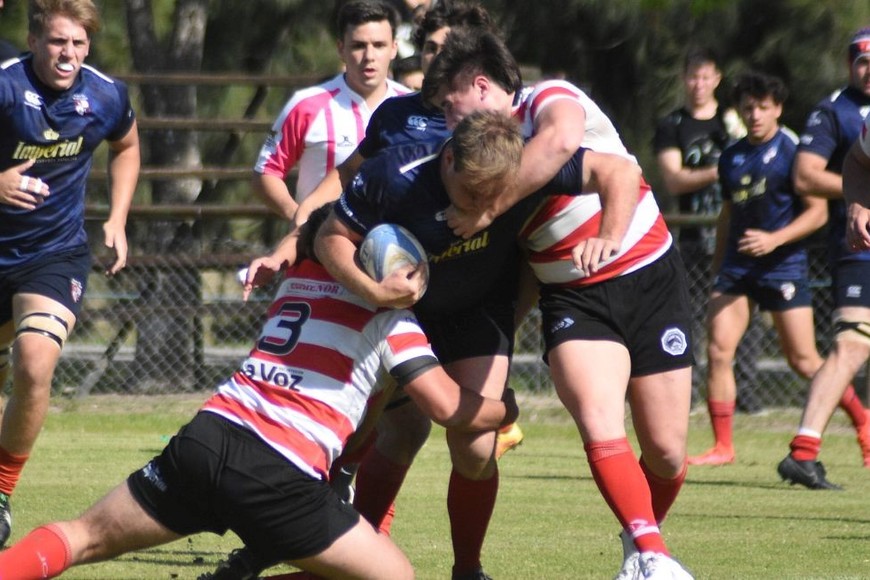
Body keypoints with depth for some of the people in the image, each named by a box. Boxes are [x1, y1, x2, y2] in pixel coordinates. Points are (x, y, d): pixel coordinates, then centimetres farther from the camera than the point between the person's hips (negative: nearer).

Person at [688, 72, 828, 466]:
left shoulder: (793, 150, -6)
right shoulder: (731, 157, 11)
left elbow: (817, 212, -9)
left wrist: (774, 239, -21)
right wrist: (718, 269, 23)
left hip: (784, 266, -5)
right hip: (737, 267, 5)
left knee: (803, 361, -3)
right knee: (718, 350, -8)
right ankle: (722, 446, -1)